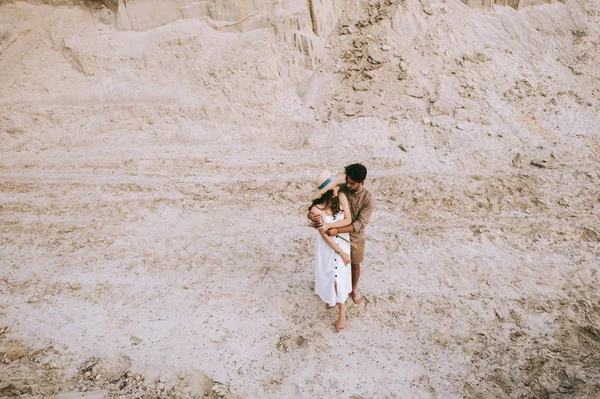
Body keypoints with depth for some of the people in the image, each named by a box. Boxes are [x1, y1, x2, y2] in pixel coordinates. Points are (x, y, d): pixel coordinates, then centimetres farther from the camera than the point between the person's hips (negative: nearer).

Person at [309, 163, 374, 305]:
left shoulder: (368, 198, -25)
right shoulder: (340, 190, -18)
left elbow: (360, 224, -29)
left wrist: (337, 230, -38)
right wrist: (312, 214, -38)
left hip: (356, 237, -2)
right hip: (339, 235, 2)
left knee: (355, 264, 20)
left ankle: (354, 288, 47)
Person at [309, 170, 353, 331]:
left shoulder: (341, 197, -17)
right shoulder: (316, 209, -26)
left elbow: (348, 220, -15)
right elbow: (324, 235, -20)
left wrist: (329, 225, -28)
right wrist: (340, 252, -15)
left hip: (343, 241, 2)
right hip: (327, 245, -2)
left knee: (339, 277, 7)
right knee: (328, 275, 17)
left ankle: (342, 311, 24)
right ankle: (330, 297, 49)